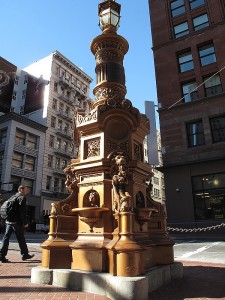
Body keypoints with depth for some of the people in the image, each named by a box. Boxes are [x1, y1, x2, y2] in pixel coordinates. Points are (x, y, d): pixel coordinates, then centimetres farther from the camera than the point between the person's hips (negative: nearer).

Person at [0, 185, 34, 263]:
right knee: (21, 239, 4)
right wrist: (25, 223, -13)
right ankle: (25, 254, 16)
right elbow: (22, 211, -16)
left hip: (8, 221, 8)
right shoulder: (22, 198, -9)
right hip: (17, 222, -8)